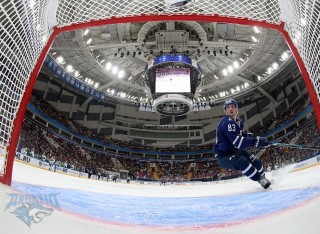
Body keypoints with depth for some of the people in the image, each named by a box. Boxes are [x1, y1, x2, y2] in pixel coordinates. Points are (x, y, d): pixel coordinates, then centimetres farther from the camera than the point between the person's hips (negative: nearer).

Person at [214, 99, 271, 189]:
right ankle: (262, 181, -26)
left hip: (234, 151, 9)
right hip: (223, 155, -9)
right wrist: (256, 141, -34)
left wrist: (248, 135, 3)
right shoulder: (227, 123, -26)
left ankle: (263, 178, 34)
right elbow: (238, 142, -34)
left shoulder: (239, 121, 4)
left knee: (256, 162, 6)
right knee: (241, 162, -36)